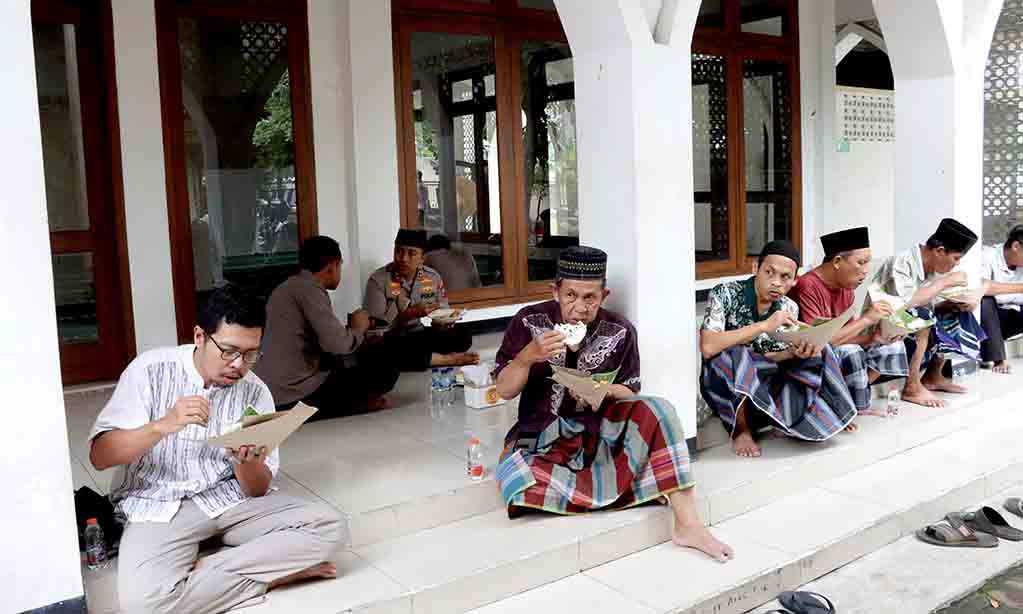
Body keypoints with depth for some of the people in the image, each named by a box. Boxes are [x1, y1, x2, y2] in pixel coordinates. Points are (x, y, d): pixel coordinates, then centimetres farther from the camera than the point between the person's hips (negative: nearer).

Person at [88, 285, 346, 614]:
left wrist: (246, 461, -23)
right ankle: (276, 571, -17)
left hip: (230, 500, 3)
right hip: (159, 506, -3)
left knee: (329, 527, -20)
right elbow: (99, 456, -13)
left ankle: (195, 574, -19)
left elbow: (258, 491, 1)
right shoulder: (150, 369, -7)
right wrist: (163, 425, -29)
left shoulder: (255, 392, -1)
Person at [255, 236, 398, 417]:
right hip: (297, 397, -10)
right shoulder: (309, 288, -15)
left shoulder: (289, 286, 15)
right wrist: (358, 328, -4)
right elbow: (337, 344, -24)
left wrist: (350, 328, 17)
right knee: (386, 370, -10)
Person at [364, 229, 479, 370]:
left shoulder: (433, 277, 4)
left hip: (423, 336, 3)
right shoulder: (378, 279, -8)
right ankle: (449, 359, -22)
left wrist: (442, 322, -19)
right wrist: (410, 313, -24)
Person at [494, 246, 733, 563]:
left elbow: (629, 393, 3)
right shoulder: (529, 321, -8)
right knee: (515, 483, -33)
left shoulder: (619, 331, -5)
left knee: (657, 410, -28)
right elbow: (504, 391, -4)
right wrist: (528, 356, -24)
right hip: (544, 432, -1)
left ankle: (687, 524, -24)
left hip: (600, 425, 1)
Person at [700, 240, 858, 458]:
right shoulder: (725, 293, -19)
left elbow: (771, 357, -4)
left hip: (762, 382, 4)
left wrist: (797, 352, -26)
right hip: (724, 381, -4)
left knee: (818, 350, -9)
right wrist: (764, 325, -34)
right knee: (735, 352, -36)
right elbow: (708, 347, -32)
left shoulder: (789, 308, -4)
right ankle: (741, 430, -15)